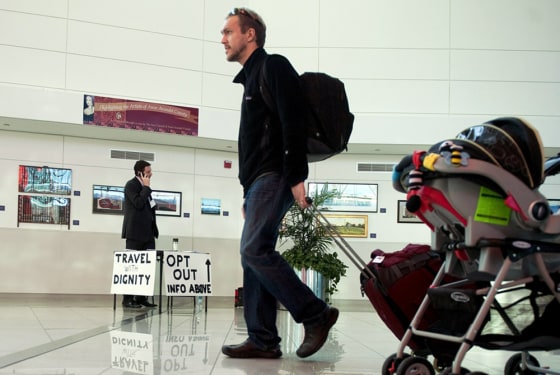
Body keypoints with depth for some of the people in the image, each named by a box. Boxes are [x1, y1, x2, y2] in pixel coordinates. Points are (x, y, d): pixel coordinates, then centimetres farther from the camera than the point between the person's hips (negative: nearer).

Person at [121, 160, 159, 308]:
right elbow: (138, 203, -22)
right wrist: (146, 187, -12)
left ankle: (142, 297, 10)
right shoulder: (131, 185, -7)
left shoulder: (144, 187, 17)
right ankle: (128, 299, 5)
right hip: (135, 233, -8)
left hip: (148, 233, 8)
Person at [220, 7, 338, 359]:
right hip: (259, 181, 10)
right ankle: (263, 340, 5)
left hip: (275, 177, -10)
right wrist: (248, 194, 21)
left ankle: (316, 314, -11)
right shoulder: (251, 78, 26)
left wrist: (297, 177, -23)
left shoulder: (274, 66, -2)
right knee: (254, 255, 3)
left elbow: (293, 122, -15)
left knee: (255, 251, -19)